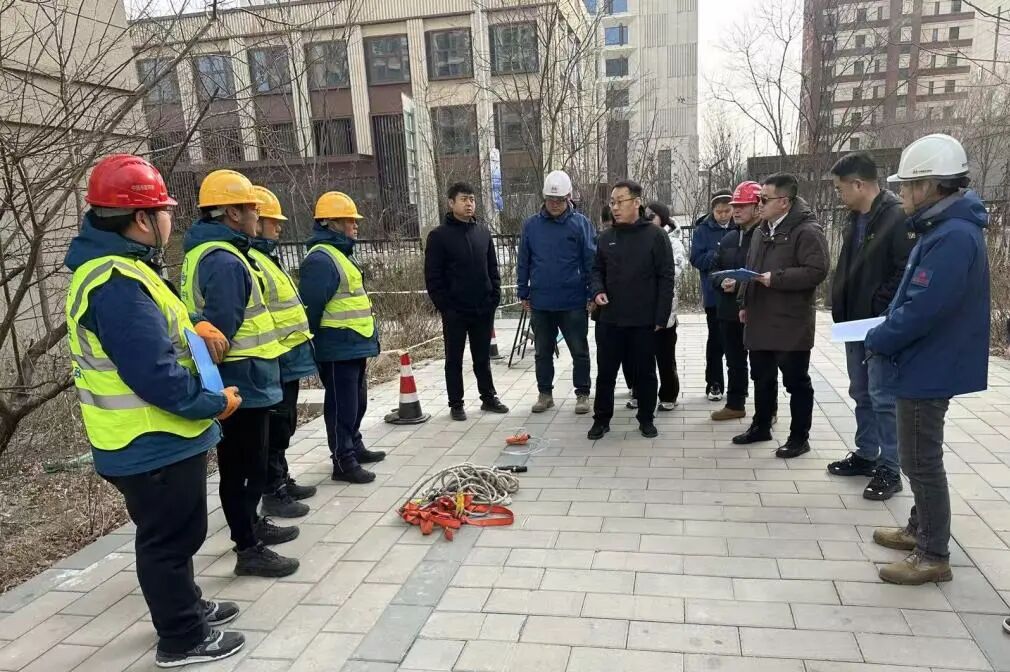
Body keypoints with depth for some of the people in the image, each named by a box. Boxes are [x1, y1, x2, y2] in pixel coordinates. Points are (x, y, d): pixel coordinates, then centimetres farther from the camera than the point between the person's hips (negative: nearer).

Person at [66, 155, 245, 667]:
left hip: (153, 437, 10)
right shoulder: (117, 282, -26)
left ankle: (185, 608, 42)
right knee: (169, 539, 5)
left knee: (170, 535, 24)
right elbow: (154, 374, -30)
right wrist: (214, 404, -18)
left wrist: (192, 328, 4)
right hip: (152, 444, -10)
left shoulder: (114, 266, 9)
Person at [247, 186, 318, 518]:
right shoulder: (247, 261, -18)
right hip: (274, 363, -10)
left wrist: (298, 345, 24)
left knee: (284, 427, 19)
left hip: (288, 358, 10)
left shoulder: (266, 257, 16)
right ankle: (273, 494, 12)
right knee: (274, 430, 0)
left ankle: (283, 481, 32)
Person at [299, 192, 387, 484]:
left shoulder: (342, 253, 16)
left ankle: (354, 447, 35)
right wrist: (310, 348, -18)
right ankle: (343, 463, 8)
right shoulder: (320, 259, -18)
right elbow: (310, 308, -21)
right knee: (341, 406, -1)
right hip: (337, 349, -10)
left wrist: (370, 338, 22)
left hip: (355, 346, 10)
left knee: (357, 402, 21)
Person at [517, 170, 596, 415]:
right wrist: (523, 294, 7)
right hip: (540, 303, 3)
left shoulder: (580, 223, -4)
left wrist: (593, 294, -8)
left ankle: (582, 394, 21)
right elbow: (524, 262, 8)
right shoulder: (531, 225, 3)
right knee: (543, 352, 13)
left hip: (573, 302, -2)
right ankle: (545, 393, 26)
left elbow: (591, 261, -4)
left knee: (579, 351, 7)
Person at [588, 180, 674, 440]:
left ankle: (646, 419, 25)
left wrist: (661, 317, -10)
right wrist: (598, 290, -5)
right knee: (606, 372, 9)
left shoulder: (655, 235, -5)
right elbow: (597, 269, 17)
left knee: (645, 372, 10)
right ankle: (601, 419, 23)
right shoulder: (607, 237, 6)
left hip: (644, 320, -3)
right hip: (610, 319, 3)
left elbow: (666, 278, -6)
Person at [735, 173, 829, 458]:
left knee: (796, 381, 3)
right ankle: (761, 426, 32)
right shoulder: (761, 232, 14)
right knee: (762, 378, 18)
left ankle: (799, 437, 15)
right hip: (760, 320, 8)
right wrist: (745, 303, 17)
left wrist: (776, 278, -24)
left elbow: (816, 271, -22)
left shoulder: (807, 231, -13)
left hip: (791, 323, -8)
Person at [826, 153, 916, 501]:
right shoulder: (856, 219, 11)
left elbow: (907, 272, -22)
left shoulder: (898, 217, -17)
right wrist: (841, 309, 9)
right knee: (861, 394, 17)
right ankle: (866, 455, 30)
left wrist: (880, 310, -19)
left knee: (883, 397, -1)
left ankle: (889, 468, 10)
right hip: (855, 322, 9)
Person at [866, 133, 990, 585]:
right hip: (926, 364, 10)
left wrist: (877, 341, -13)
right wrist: (886, 332, 6)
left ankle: (934, 556, 13)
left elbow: (923, 310, -28)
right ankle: (920, 530, 35)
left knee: (921, 463, 0)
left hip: (927, 369, -10)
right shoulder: (943, 229, 10)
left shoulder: (954, 237, -23)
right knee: (919, 459, 20)